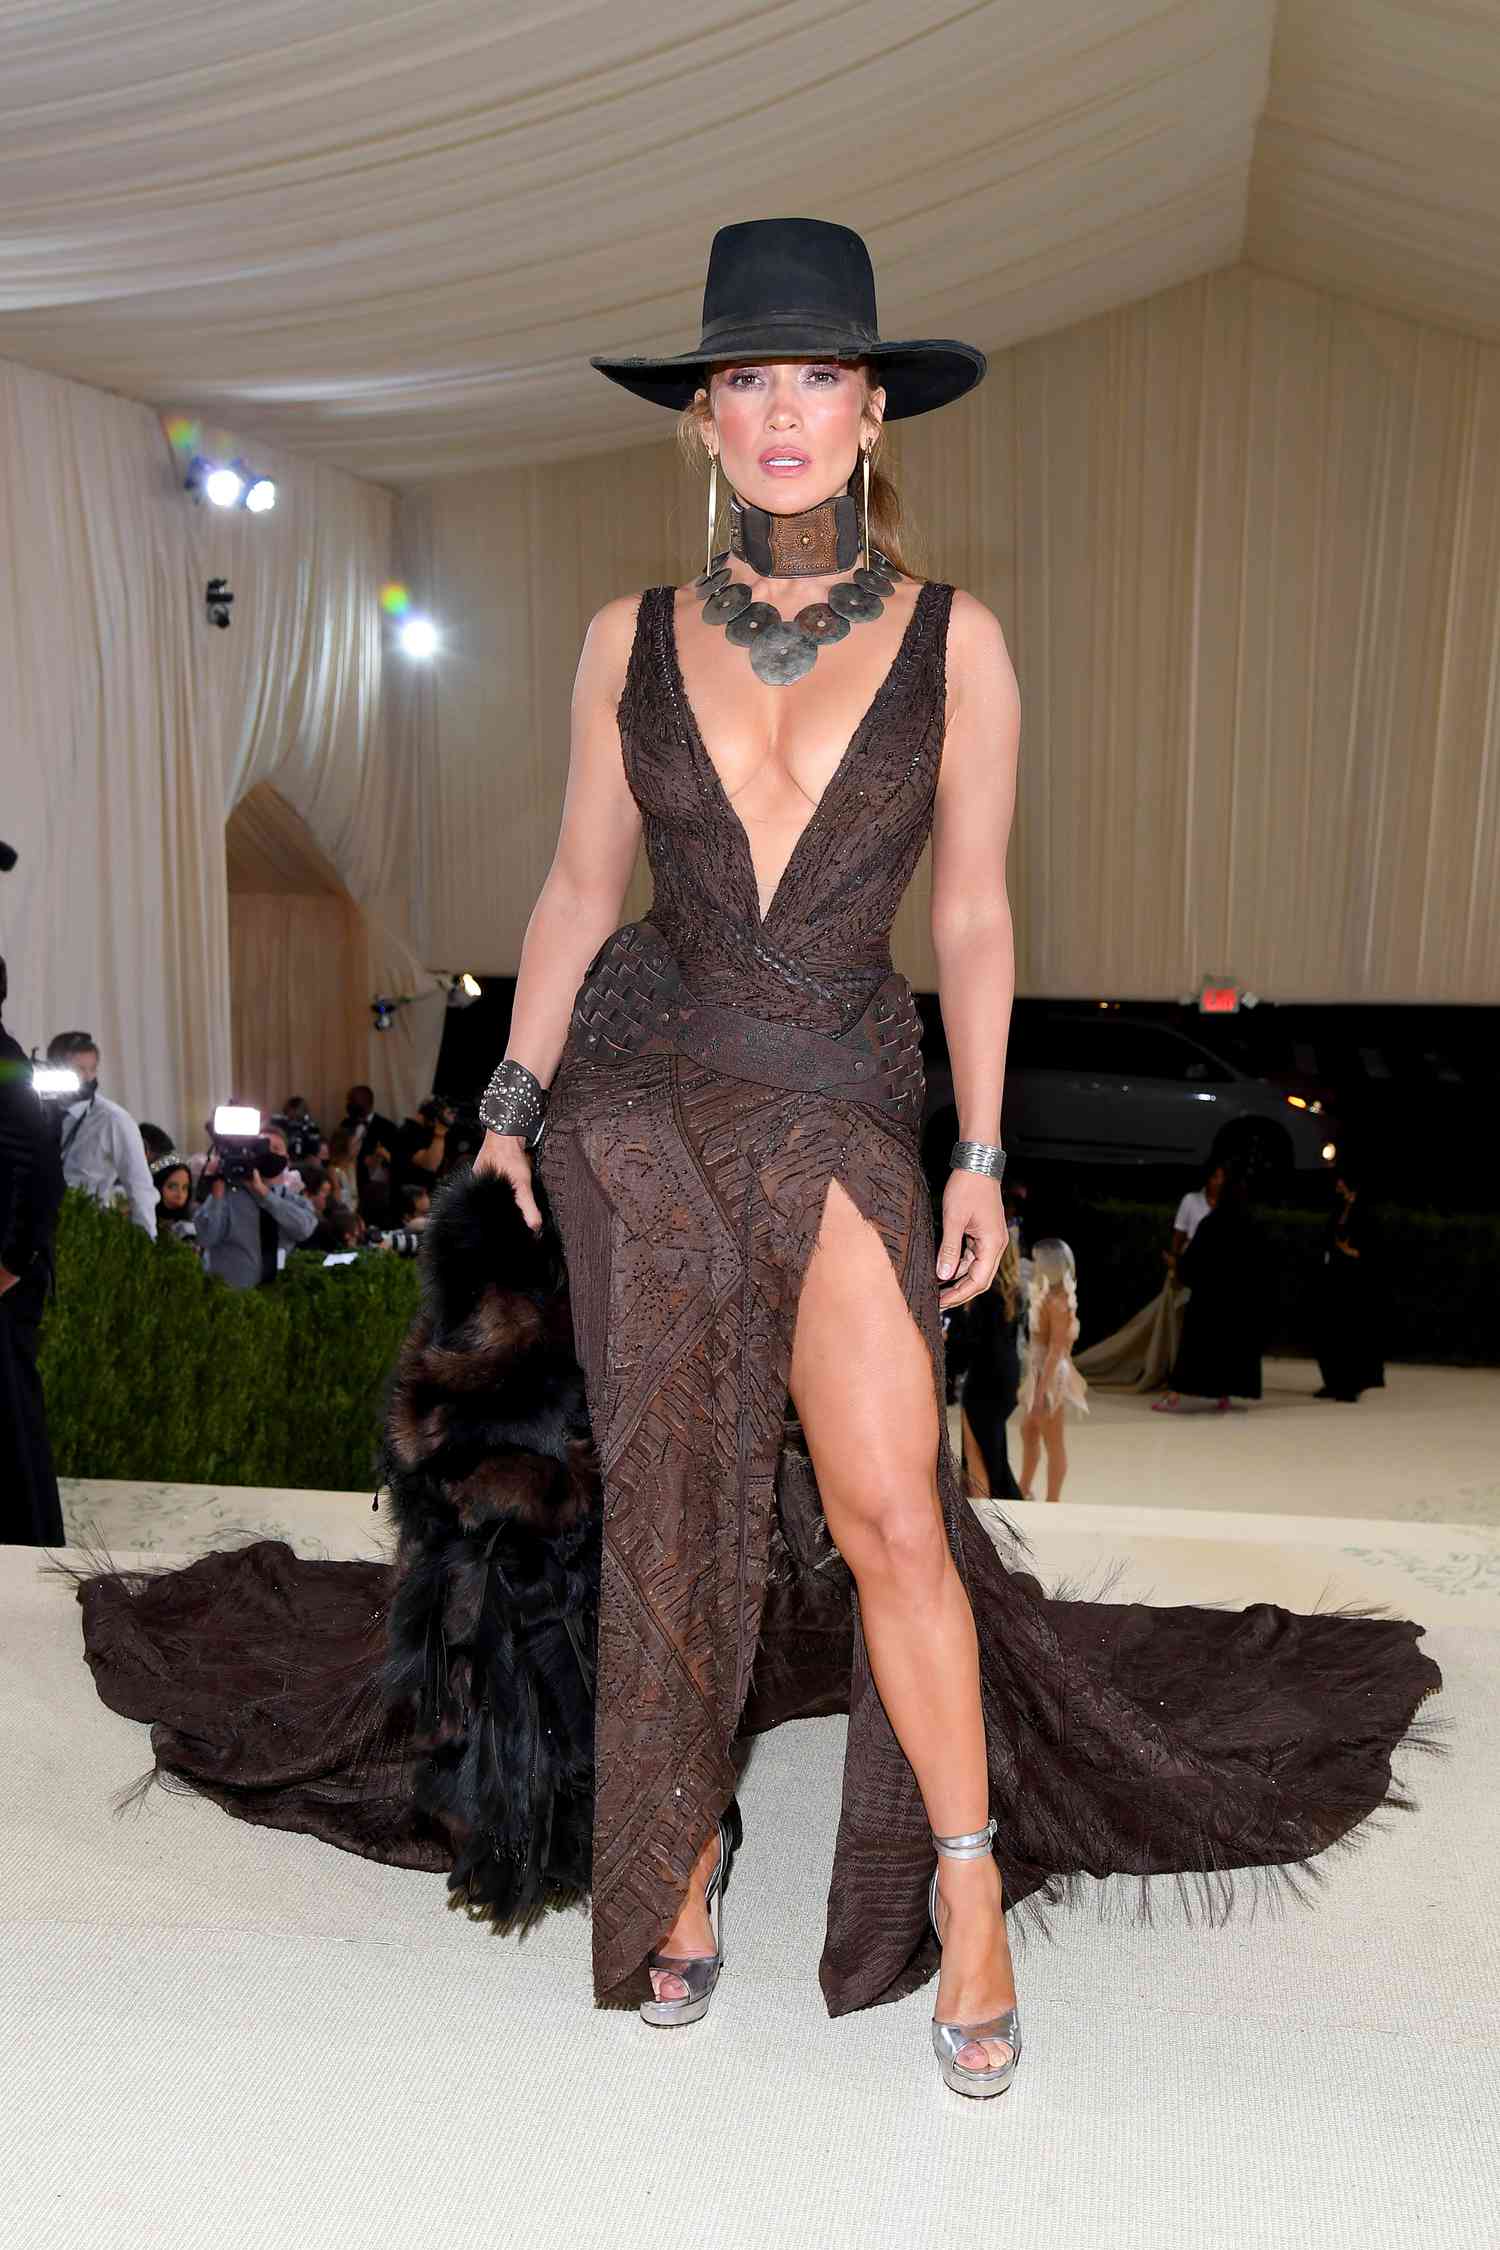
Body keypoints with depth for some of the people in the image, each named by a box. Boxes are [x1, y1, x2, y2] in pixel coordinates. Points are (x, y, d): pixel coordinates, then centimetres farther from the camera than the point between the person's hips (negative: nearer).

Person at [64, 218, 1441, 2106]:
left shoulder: (953, 639, 2)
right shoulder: (632, 640, 5)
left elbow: (972, 914, 3)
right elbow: (579, 886, 9)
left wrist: (981, 1155, 0)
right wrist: (512, 1104, 5)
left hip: (846, 1111, -1)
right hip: (640, 1092, 2)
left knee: (886, 1508, -11)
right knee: (669, 1507, 6)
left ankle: (966, 1872, 11)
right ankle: (682, 1855, 26)